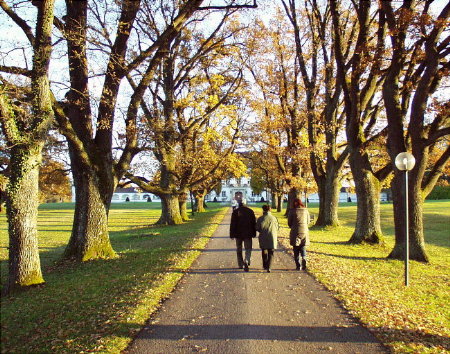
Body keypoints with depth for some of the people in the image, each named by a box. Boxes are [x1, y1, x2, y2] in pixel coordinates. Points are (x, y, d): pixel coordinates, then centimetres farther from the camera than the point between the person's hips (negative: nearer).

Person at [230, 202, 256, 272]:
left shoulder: (235, 212, -6)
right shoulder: (250, 211, -1)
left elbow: (232, 224, -7)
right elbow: (254, 223, 3)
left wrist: (232, 235, -2)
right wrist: (254, 233, 12)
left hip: (238, 234, 0)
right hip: (248, 234, 0)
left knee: (239, 249, 15)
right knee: (248, 249, 7)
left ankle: (240, 265, 21)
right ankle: (246, 261, -19)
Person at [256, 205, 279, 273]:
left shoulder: (260, 219, -9)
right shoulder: (274, 218, -6)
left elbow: (257, 229, -3)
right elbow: (277, 228, 1)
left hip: (263, 238, 0)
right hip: (272, 237, 0)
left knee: (264, 252, 19)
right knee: (271, 253, 7)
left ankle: (265, 265, 30)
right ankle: (268, 267, -7)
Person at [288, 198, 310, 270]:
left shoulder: (292, 211, -7)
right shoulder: (306, 210, 1)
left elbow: (289, 222, -1)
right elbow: (308, 222, 9)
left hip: (295, 232, -2)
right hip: (304, 231, 2)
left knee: (296, 250, 8)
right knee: (303, 249, 14)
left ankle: (298, 266, 6)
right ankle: (304, 265, -3)